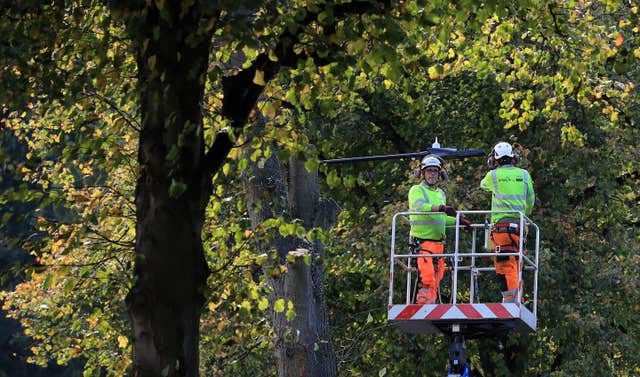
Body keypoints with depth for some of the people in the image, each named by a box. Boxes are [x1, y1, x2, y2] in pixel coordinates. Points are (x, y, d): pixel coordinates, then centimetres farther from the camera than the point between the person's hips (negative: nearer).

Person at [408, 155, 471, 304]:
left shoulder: (441, 193, 22)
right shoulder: (417, 190, -1)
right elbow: (419, 206, -23)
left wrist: (458, 220, 21)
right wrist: (441, 208, -35)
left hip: (438, 242, 7)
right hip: (422, 240, -7)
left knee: (436, 281, 6)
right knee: (428, 278, -22)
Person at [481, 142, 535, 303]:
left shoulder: (493, 176, 3)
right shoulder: (524, 174, 10)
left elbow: (483, 185, 27)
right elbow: (531, 200, 18)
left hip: (501, 224, -4)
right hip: (519, 225, 4)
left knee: (506, 265, -9)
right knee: (516, 264, 10)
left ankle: (510, 300, -18)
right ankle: (518, 300, 10)